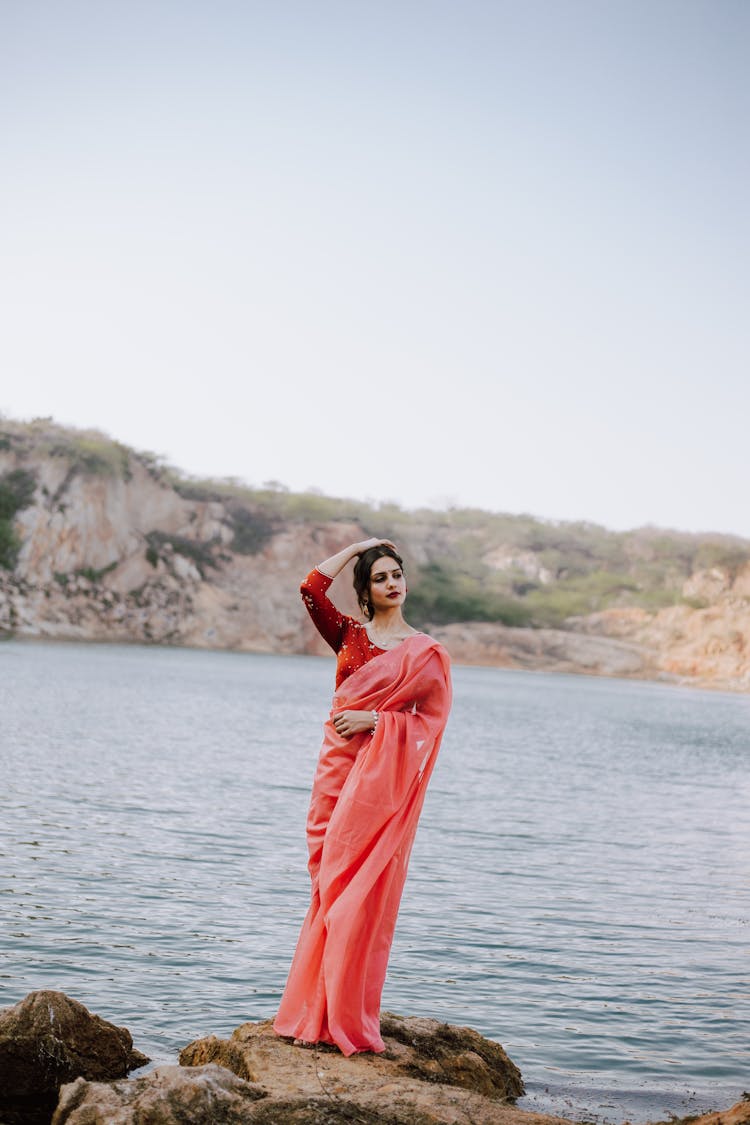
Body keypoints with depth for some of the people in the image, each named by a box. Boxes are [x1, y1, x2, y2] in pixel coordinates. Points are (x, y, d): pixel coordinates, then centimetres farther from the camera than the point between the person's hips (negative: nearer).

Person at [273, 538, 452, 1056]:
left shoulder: (427, 652, 3)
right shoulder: (349, 634, 11)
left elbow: (433, 719, -2)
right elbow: (312, 588, -3)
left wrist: (374, 720, -12)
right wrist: (360, 546, 4)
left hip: (385, 778, -3)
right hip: (338, 768, 3)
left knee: (364, 890, -4)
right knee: (330, 885, 5)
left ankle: (350, 1018, 4)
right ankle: (317, 1013, 14)